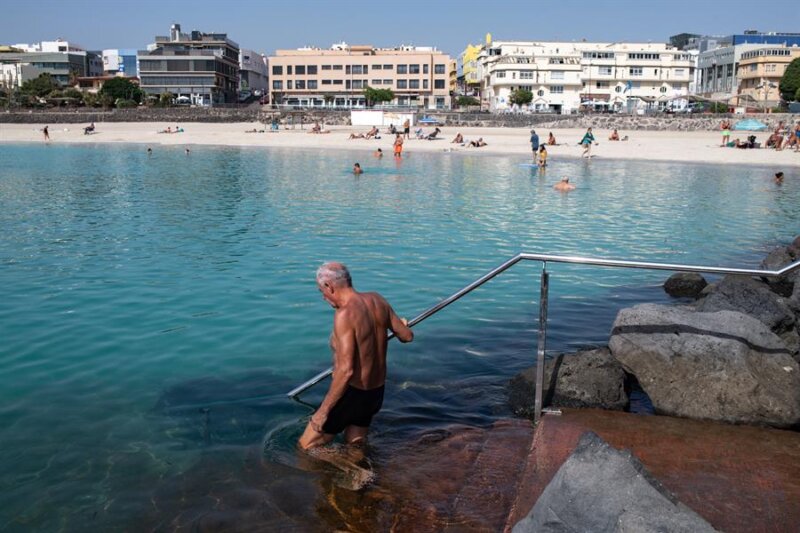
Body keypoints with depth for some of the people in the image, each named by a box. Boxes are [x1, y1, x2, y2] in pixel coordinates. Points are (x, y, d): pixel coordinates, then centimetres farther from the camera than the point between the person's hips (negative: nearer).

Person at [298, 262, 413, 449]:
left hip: (352, 394, -8)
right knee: (357, 446, 27)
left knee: (304, 448, 6)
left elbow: (346, 370, -29)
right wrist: (402, 325, 32)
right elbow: (407, 336, 8)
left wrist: (323, 411, -21)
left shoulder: (344, 315, -25)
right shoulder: (377, 300, -3)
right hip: (376, 392, 8)